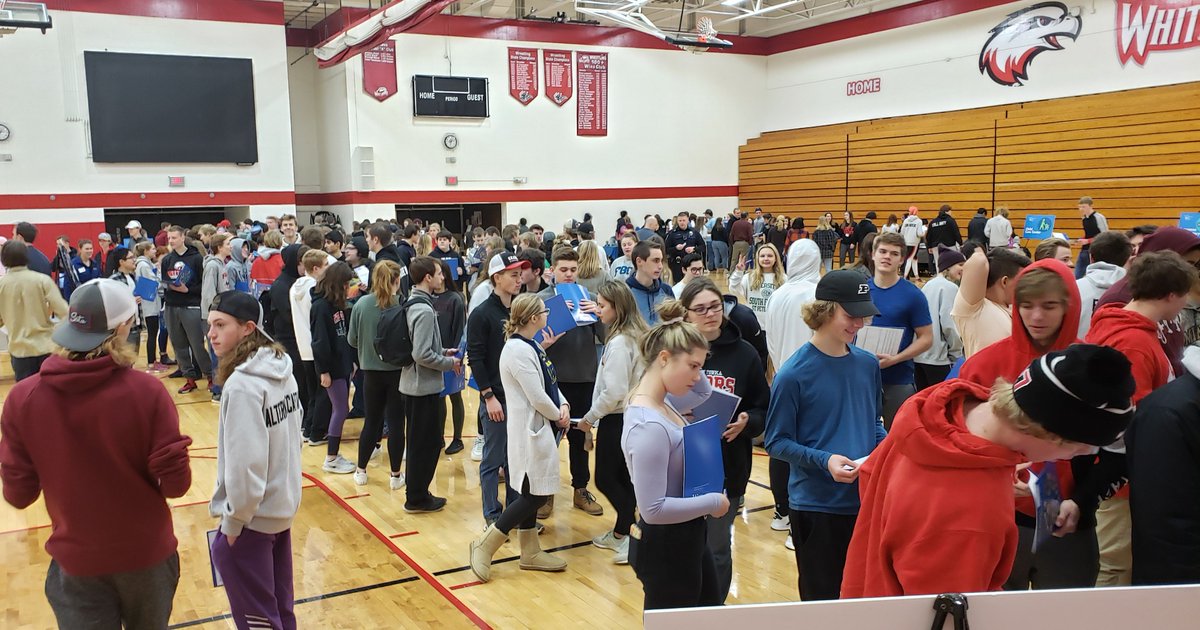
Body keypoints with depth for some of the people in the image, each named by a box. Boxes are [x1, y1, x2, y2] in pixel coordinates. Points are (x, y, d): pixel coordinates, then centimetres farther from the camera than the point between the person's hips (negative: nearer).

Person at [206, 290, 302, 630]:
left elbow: (245, 463, -26)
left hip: (252, 517, -8)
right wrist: (273, 495, 16)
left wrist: (232, 522, -13)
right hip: (281, 507, 8)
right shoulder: (281, 369, 0)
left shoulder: (242, 385, -25)